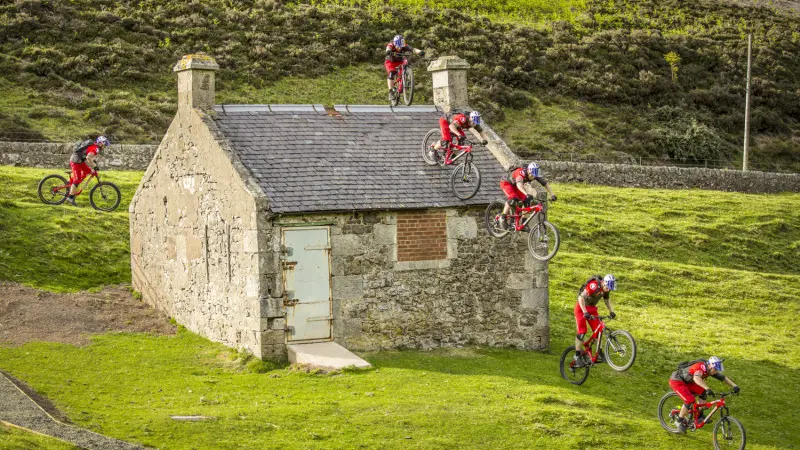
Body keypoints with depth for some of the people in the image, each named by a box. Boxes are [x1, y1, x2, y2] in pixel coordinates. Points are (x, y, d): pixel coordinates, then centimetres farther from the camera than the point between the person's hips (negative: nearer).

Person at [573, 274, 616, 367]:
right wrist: (585, 312, -41)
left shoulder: (606, 288, -7)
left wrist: (611, 311, -1)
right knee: (582, 332, -13)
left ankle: (599, 354, 6)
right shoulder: (594, 285, -31)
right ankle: (578, 356, -7)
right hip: (581, 308, -7)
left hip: (592, 308, 7)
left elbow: (607, 299, 12)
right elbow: (581, 297, -34)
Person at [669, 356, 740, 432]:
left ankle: (699, 416, 10)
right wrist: (708, 388, -65)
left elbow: (724, 378, 0)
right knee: (689, 400, -22)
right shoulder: (701, 367, -32)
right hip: (676, 381, -9)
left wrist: (735, 386, -16)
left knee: (703, 392, 1)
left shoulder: (711, 370, -4)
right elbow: (696, 378, -53)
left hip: (686, 381, 9)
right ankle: (679, 421, -5)